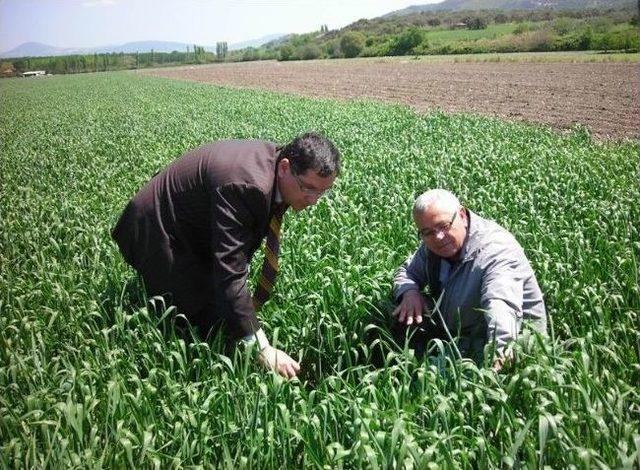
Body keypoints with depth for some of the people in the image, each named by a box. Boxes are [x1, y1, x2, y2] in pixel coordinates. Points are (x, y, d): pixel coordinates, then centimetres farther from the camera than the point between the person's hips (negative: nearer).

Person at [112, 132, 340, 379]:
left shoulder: (272, 158, -9)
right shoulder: (245, 185, -38)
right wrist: (262, 347, -40)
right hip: (157, 231, -9)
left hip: (197, 232, 9)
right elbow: (230, 273, -40)